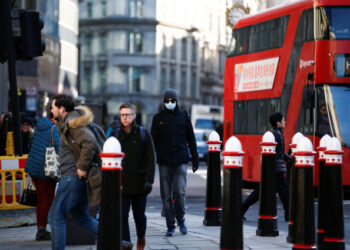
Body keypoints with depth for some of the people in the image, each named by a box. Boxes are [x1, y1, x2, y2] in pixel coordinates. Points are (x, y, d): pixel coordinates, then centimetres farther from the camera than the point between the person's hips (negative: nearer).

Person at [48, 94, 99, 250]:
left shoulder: (72, 124, -14)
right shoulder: (66, 124, 18)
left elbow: (90, 143, -28)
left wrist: (82, 167, -22)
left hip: (73, 177, -10)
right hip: (78, 179, 10)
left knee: (56, 216, -5)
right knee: (81, 217, 16)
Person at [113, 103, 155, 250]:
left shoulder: (143, 134, 1)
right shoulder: (115, 135, 7)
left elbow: (151, 159, -1)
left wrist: (149, 180, -10)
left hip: (139, 182, -1)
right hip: (121, 183, 1)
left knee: (139, 215, 10)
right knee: (122, 214, -12)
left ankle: (141, 237, 35)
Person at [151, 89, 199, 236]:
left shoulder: (184, 116, 6)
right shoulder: (158, 118, 6)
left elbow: (191, 139, 11)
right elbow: (153, 141, 6)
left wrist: (195, 159, 8)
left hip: (180, 161, -1)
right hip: (164, 162, 1)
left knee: (179, 192, -11)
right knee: (166, 195, 1)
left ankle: (180, 219, 13)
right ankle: (170, 226, 9)